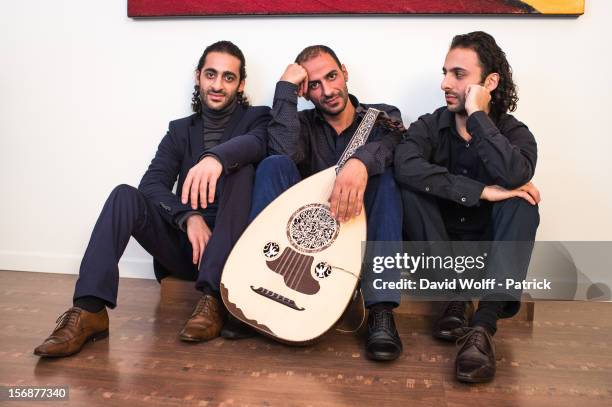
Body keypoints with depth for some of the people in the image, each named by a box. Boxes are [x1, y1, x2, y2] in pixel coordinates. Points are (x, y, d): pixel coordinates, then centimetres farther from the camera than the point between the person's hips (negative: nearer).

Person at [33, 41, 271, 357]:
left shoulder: (256, 118, 5)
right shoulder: (180, 130, 13)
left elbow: (257, 144, -22)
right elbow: (151, 185, -2)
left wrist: (217, 157, -44)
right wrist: (189, 217, -21)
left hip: (232, 246, -3)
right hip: (183, 244, 3)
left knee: (241, 169, -27)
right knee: (125, 195, -19)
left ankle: (213, 298, -35)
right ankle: (90, 311, -29)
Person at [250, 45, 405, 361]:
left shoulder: (383, 117, 8)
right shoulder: (304, 124, 11)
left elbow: (385, 146, -19)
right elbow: (285, 151, -14)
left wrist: (360, 163, -41)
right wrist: (285, 88, -9)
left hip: (362, 228, -1)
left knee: (382, 173, -28)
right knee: (274, 165, -18)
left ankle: (381, 311, -37)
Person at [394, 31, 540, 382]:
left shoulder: (515, 133, -6)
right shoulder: (429, 126, -5)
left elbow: (515, 176, -32)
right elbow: (406, 167, -30)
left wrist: (476, 115, -24)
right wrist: (482, 191, -32)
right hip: (437, 245, 1)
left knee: (522, 204, -28)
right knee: (411, 189, -24)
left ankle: (483, 325, -36)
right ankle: (456, 297, -19)